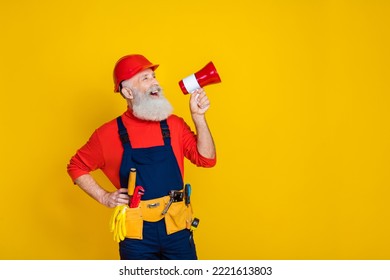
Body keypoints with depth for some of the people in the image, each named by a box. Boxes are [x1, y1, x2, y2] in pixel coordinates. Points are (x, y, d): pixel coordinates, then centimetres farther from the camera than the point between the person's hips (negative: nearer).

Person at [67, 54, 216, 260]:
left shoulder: (173, 124, 3)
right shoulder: (109, 133, -4)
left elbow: (206, 159, -3)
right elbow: (77, 167, 7)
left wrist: (198, 117, -10)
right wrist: (104, 197, -4)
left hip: (177, 229, 2)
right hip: (136, 234, -2)